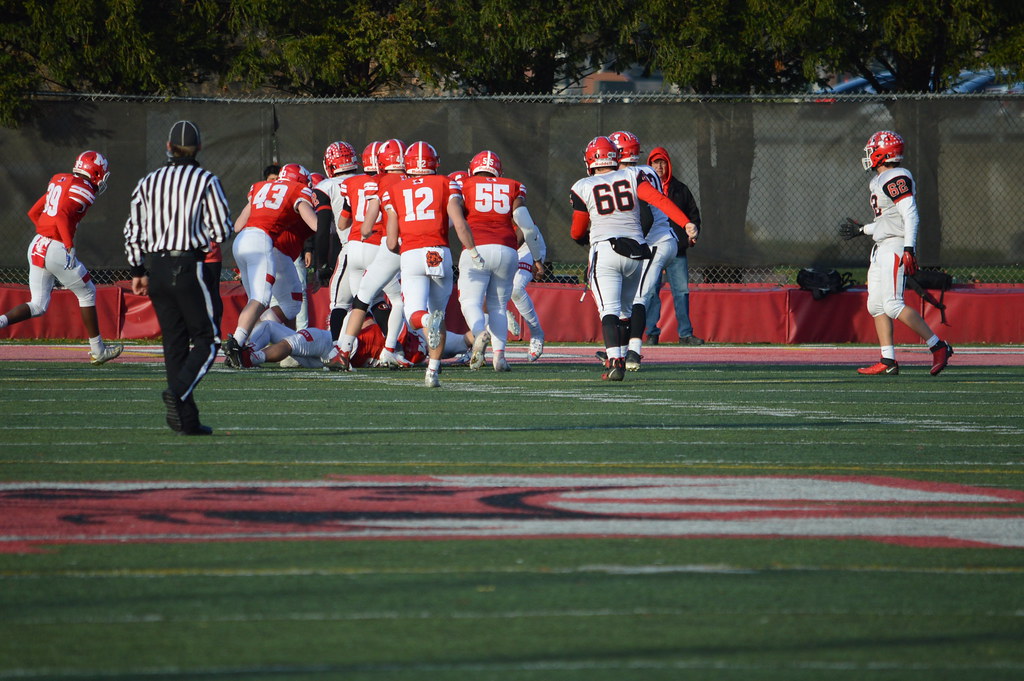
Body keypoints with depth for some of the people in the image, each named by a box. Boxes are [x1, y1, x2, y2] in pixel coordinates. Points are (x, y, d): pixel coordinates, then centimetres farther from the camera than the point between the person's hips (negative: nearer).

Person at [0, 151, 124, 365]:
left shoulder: (59, 181, 17)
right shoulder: (84, 191, -8)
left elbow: (33, 213, 20)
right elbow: (62, 215, -24)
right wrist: (70, 246, -24)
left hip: (36, 246, 7)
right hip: (57, 250, -7)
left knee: (37, 306, 11)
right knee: (87, 293, 12)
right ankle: (97, 351, 19)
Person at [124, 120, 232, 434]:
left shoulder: (148, 183, 9)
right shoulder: (206, 181, -4)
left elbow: (133, 231, 8)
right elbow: (221, 229, -6)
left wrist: (138, 271, 15)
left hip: (156, 266, 5)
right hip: (190, 266, -5)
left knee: (174, 342, 9)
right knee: (206, 339, 2)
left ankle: (187, 420, 7)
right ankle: (179, 391, -23)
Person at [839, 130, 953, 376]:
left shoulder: (896, 179, -13)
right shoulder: (881, 181, 18)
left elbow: (910, 215, -21)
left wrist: (909, 249, -28)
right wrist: (862, 230, 34)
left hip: (896, 246, -11)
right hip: (881, 249, 11)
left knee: (893, 305, -16)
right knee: (876, 305, 8)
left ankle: (938, 346, -12)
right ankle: (888, 362, 9)